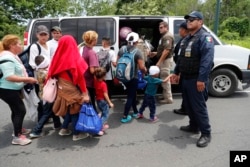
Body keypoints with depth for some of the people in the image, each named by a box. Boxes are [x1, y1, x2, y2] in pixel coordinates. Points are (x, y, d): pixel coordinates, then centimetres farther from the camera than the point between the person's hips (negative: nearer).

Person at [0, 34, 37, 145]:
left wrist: (27, 79, 12)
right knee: (21, 110, -7)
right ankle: (17, 137, 4)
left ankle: (18, 129, 38)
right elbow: (9, 77, -30)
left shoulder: (12, 56, 10)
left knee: (17, 110, 20)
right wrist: (27, 79, -26)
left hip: (13, 89, 10)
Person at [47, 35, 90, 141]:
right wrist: (85, 93, -15)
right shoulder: (76, 59, -18)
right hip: (73, 89, -6)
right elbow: (81, 77, -18)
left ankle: (64, 129, 30)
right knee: (75, 109, 6)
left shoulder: (59, 58, -1)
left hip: (62, 88, 6)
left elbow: (52, 73, 6)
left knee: (69, 108, 22)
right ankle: (76, 134, 16)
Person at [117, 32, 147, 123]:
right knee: (130, 96, 6)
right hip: (133, 77, -6)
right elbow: (141, 67, -18)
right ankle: (125, 116, 9)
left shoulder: (122, 49, 0)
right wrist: (145, 71, 3)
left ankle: (135, 112, 35)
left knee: (132, 94, 22)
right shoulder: (137, 51, -15)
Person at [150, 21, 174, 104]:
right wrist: (156, 53, 19)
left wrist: (159, 61, -25)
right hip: (164, 60, 11)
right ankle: (166, 96, 25)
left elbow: (167, 50, -25)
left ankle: (168, 98, 3)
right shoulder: (164, 36, 17)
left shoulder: (167, 36, -16)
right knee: (164, 79, 15)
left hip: (166, 60, -11)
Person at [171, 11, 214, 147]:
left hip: (196, 79, -9)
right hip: (185, 78, 9)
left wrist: (201, 79, -29)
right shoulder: (186, 39, 17)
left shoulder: (205, 38, -12)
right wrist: (176, 72, 20)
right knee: (188, 105, 16)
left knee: (199, 107, -3)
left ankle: (206, 134, 10)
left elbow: (207, 60, -23)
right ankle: (193, 126, 32)